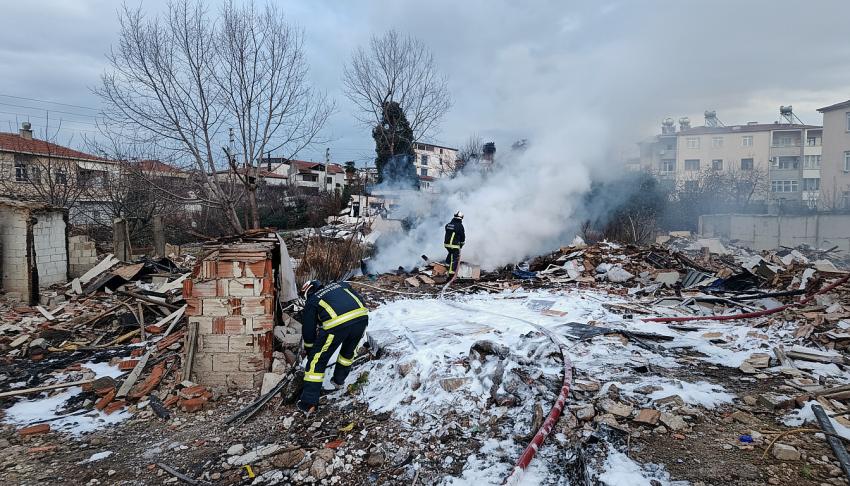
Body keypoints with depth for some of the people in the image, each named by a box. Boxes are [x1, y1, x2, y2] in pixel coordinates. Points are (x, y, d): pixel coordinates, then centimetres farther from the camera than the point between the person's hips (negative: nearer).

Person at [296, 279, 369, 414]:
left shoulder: (311, 302, 23)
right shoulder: (341, 285, 32)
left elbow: (308, 331, 25)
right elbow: (361, 301, 24)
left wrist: (310, 354, 38)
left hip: (336, 324, -4)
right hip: (362, 317, 4)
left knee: (317, 361, 11)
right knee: (348, 352, 32)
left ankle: (308, 403, 12)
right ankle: (339, 381, 49)